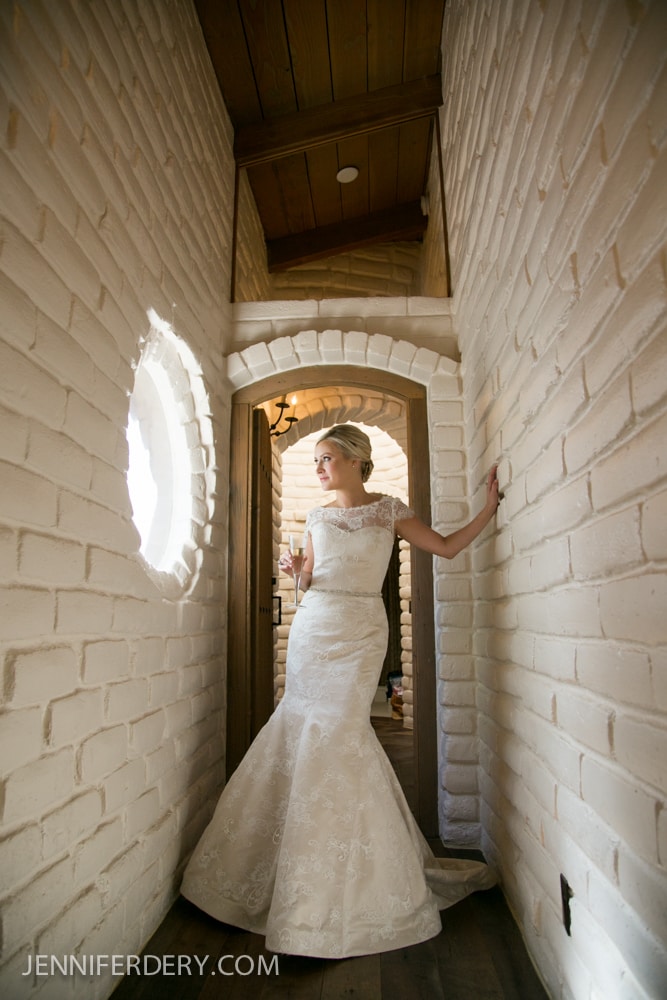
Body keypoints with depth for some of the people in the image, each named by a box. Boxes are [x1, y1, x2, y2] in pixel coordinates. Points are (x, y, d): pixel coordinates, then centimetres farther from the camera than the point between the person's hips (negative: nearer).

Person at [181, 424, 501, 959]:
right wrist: (295, 569, -5)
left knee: (334, 733, -10)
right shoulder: (318, 517, 13)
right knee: (303, 731, 2)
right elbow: (310, 581, 16)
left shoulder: (390, 510, 3)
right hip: (312, 628, 4)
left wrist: (488, 510, -2)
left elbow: (447, 547, 5)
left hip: (359, 633, -4)